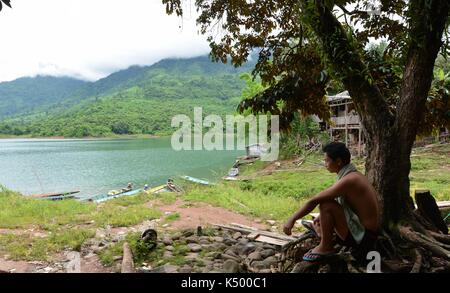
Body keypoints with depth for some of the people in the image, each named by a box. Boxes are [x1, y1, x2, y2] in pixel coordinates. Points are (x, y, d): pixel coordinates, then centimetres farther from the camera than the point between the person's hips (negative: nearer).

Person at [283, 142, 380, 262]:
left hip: (362, 238, -10)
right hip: (368, 235, 10)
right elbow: (339, 201, 22)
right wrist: (323, 216, 21)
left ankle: (325, 247, -3)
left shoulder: (348, 180, -23)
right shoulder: (354, 175, 7)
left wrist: (292, 219, -15)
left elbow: (314, 201, -23)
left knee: (326, 204, -19)